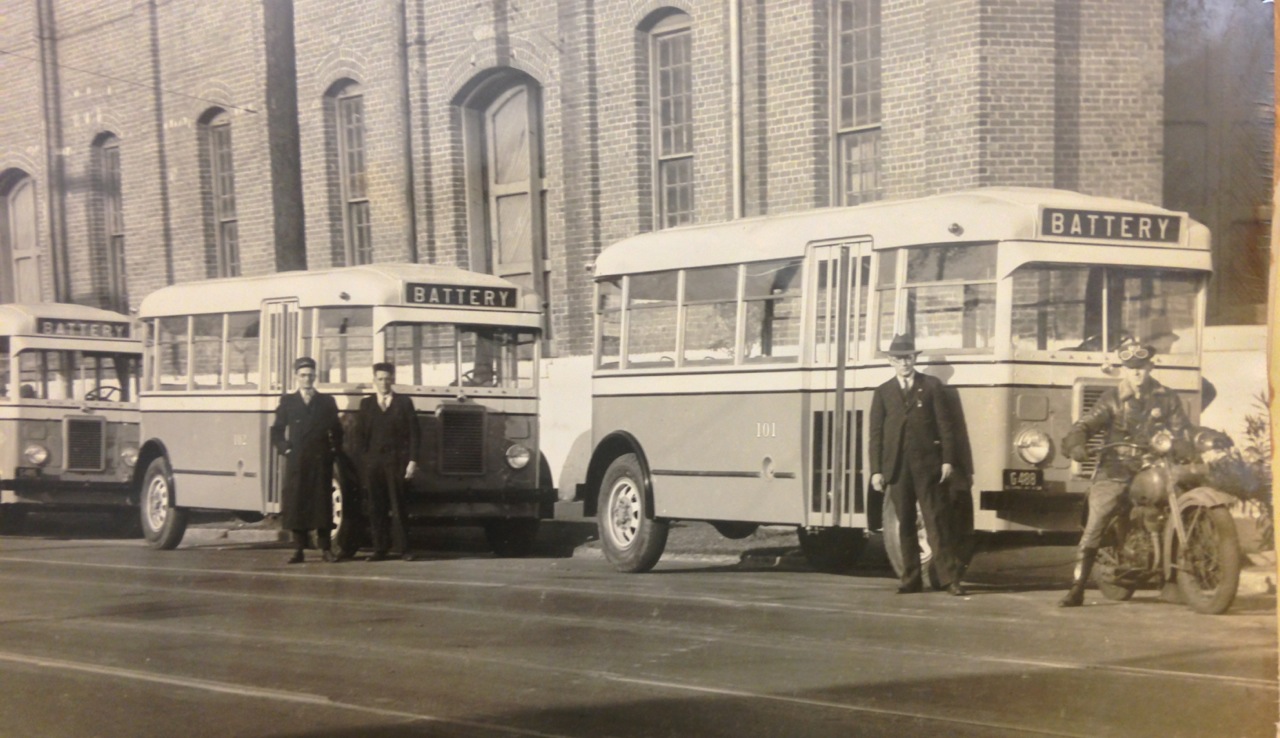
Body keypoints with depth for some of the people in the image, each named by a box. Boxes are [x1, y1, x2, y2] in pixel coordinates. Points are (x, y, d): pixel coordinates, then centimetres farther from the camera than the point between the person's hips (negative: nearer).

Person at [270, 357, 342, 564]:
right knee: (296, 504, -2)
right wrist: (285, 449, -2)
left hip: (321, 462, 0)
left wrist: (332, 451, 2)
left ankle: (325, 549, 4)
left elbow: (336, 431, 13)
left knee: (322, 504, -1)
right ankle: (299, 549, 2)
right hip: (296, 461, 0)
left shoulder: (326, 402, 10)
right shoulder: (287, 401, 9)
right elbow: (277, 431, 11)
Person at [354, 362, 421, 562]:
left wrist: (413, 461, -6)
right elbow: (360, 435, 10)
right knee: (376, 508, 0)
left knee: (398, 507, -3)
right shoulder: (366, 404, 14)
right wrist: (363, 461, -1)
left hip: (396, 462, -2)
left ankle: (403, 548, 0)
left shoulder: (404, 403, 9)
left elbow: (413, 433, 3)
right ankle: (380, 548, 4)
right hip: (373, 462, 2)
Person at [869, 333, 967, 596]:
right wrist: (876, 470, 1)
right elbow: (876, 434, 8)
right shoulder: (883, 392, 12)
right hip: (897, 466, 2)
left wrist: (947, 460, -6)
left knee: (937, 522, -5)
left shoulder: (932, 385, 7)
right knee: (905, 524, 5)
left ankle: (951, 577, -4)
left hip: (928, 464, -2)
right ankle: (911, 579, 10)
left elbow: (945, 425, 3)